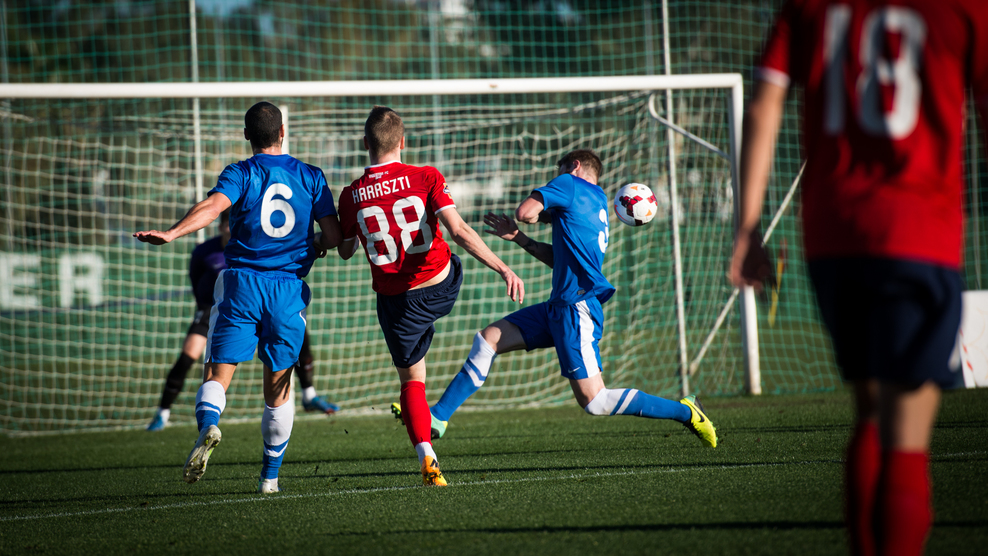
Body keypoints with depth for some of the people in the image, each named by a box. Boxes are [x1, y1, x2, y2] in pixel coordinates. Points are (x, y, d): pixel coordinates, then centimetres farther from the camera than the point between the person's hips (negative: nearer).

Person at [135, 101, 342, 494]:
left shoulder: (240, 174, 0)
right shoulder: (310, 177, 8)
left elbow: (213, 206, -20)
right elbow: (334, 236, 6)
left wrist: (171, 233, -32)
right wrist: (312, 248, 28)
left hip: (242, 284, -2)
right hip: (290, 289, 2)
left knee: (218, 373, -3)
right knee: (278, 385, 11)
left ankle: (208, 425, -35)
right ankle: (270, 476, 15)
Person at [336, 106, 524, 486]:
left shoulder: (352, 196, -9)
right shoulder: (426, 178, -13)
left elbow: (345, 251, 7)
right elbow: (460, 233, -21)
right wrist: (503, 269, -21)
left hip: (397, 303, -1)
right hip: (443, 289, 1)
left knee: (411, 381, 11)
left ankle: (426, 455, -11)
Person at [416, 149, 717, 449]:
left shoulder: (569, 183, -3)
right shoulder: (598, 202, 21)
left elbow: (525, 212, -14)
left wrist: (547, 215, 7)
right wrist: (519, 238, 26)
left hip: (577, 308, -10)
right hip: (560, 307, 10)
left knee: (594, 402, -13)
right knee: (488, 339, 10)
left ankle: (685, 412, -6)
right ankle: (439, 416, 12)